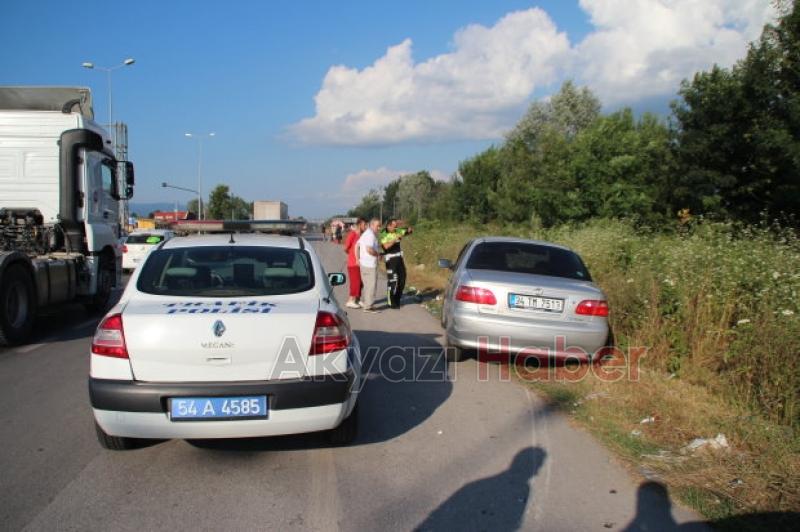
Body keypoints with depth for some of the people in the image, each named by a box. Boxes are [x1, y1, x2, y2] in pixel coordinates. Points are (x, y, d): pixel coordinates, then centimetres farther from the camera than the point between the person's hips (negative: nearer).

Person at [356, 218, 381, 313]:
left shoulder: (365, 233, 16)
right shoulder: (371, 235, -16)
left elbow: (357, 245, 18)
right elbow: (369, 249, -27)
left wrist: (358, 259, 17)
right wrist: (378, 254, -11)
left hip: (363, 263, 10)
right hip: (370, 264, -10)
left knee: (367, 284, 19)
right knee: (371, 285, -4)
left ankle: (364, 302, 27)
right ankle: (368, 306, -1)